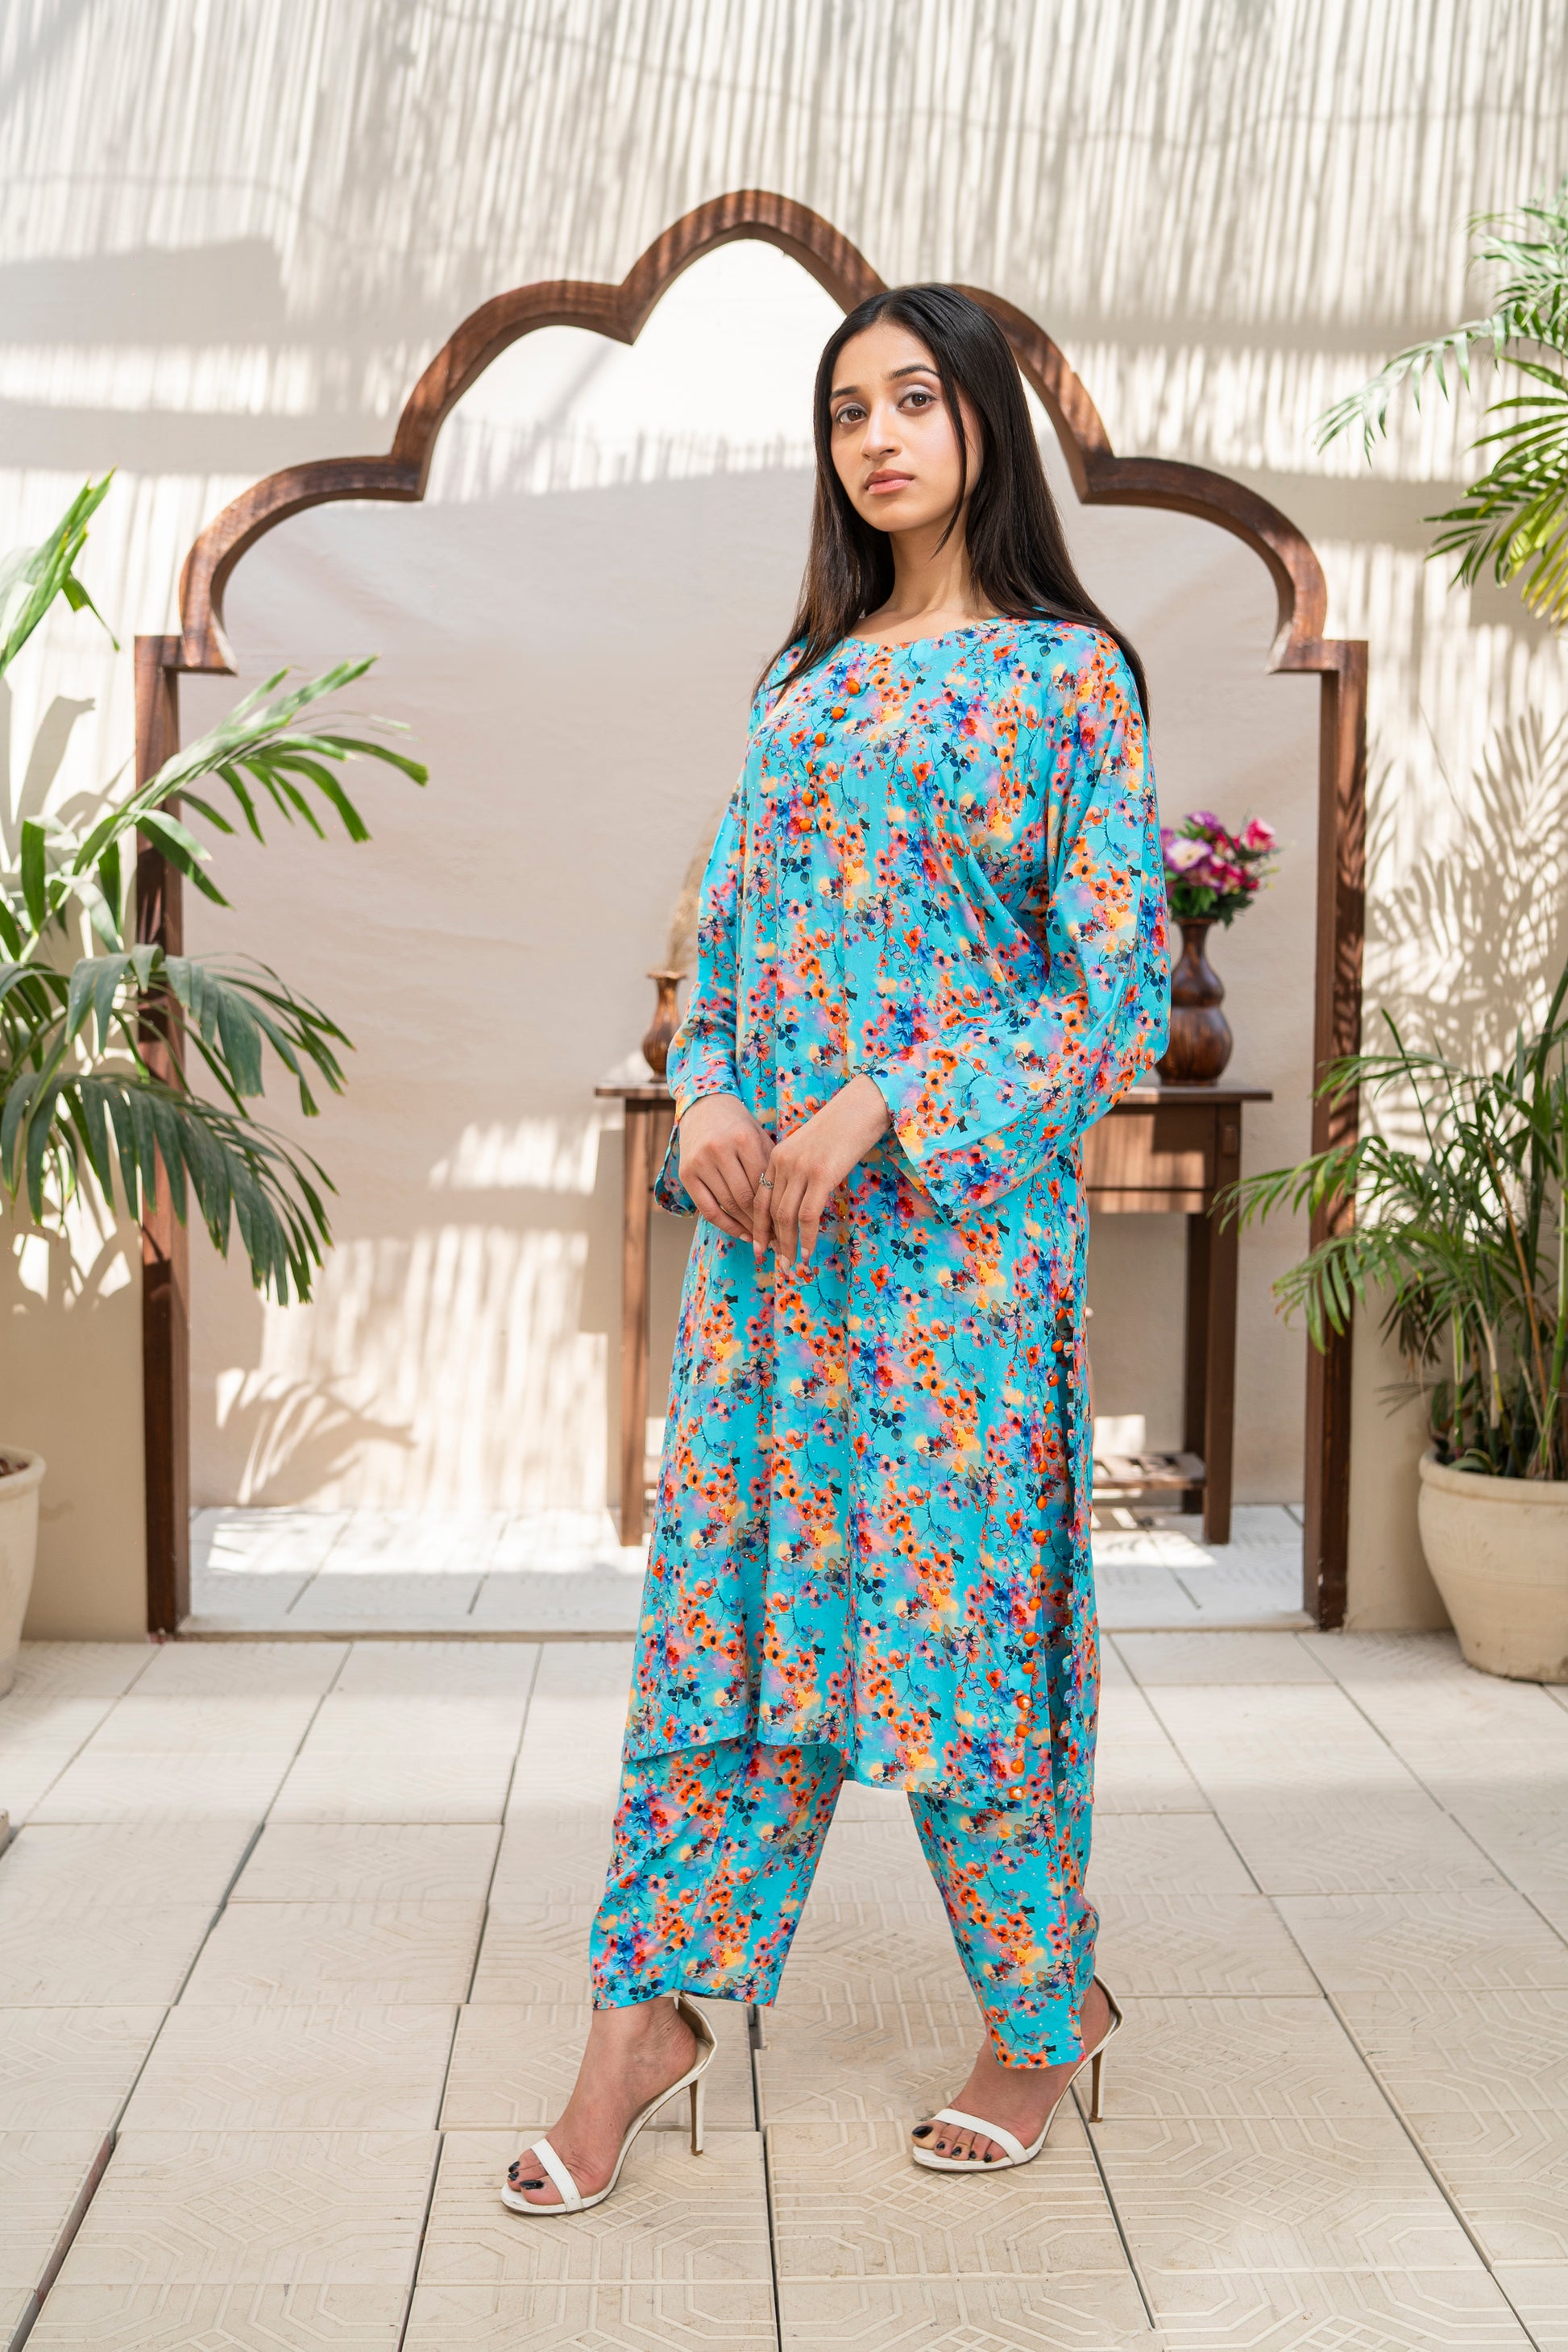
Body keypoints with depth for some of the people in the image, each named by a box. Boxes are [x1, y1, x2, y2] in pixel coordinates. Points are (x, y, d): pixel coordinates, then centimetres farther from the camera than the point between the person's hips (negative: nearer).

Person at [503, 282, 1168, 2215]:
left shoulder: (1067, 671, -1)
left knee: (951, 1592, 1)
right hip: (765, 1200, 5)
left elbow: (1115, 981, -7)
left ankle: (1050, 2003, 23)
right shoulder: (802, 679, 16)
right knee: (721, 1583, 5)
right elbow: (729, 932, 16)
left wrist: (882, 1109, -15)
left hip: (962, 1205, -5)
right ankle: (651, 2006, 14)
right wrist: (706, 1097, -4)